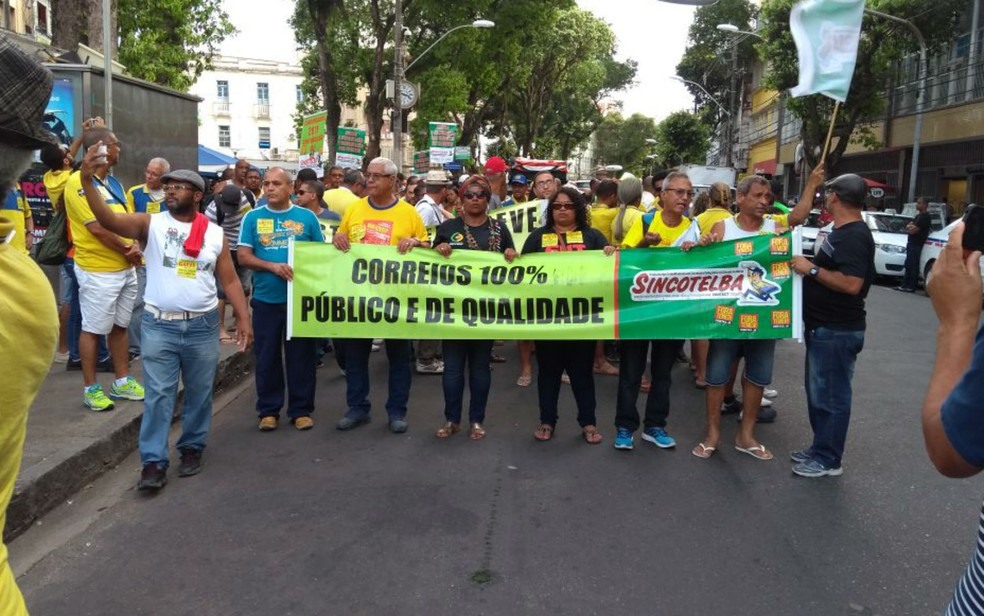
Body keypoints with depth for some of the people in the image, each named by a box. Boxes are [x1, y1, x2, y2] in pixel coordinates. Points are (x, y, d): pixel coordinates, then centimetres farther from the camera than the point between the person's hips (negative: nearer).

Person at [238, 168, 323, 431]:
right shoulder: (252, 217, 4)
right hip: (266, 298, 1)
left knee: (301, 356, 5)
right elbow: (244, 256, -1)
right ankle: (268, 410, 19)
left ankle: (301, 410, 16)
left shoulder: (307, 217, 3)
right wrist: (272, 266, -17)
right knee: (267, 357, 7)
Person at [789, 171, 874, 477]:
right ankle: (820, 448, 30)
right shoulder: (841, 231, 13)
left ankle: (828, 460, 12)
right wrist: (810, 266, 9)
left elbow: (852, 283, -29)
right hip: (822, 327, 10)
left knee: (830, 395, 0)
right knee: (818, 391, 18)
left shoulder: (854, 236, -19)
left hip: (837, 331, -10)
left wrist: (812, 269, -23)